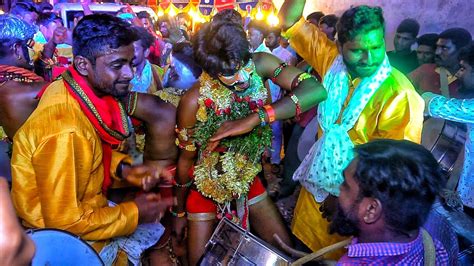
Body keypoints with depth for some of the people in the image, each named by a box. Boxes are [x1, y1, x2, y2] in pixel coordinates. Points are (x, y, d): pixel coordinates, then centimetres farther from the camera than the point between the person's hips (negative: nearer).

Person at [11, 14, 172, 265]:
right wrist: (133, 213, -18)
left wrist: (122, 168, -9)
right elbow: (64, 221, -27)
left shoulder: (85, 92, -9)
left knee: (161, 228, 14)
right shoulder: (63, 130, -33)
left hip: (82, 206, 7)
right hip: (63, 235, -7)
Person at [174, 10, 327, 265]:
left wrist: (254, 119, -39)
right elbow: (186, 160, -13)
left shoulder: (261, 64, -19)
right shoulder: (194, 101, -26)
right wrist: (179, 211, 1)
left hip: (248, 181, 4)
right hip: (206, 188, -3)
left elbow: (316, 90, -30)